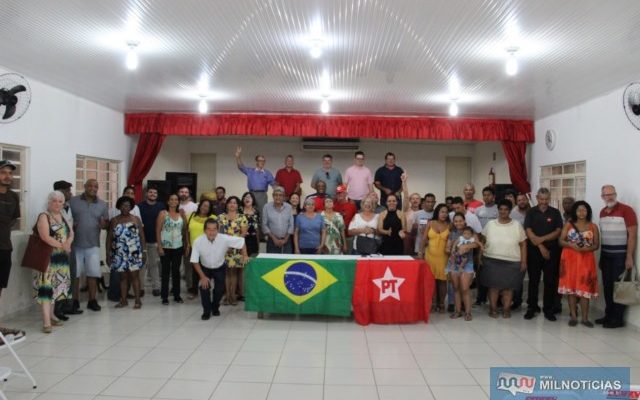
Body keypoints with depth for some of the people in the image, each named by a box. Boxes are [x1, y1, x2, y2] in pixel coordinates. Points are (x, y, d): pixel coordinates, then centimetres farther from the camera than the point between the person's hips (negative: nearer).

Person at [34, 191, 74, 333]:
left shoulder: (63, 217, 15)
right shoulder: (44, 216, -7)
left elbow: (71, 233, 10)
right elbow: (45, 237, -19)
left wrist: (67, 243, -12)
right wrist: (62, 245, -13)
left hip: (62, 257, 7)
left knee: (57, 286, 12)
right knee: (47, 286, -12)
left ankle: (51, 315, 23)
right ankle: (46, 321, -16)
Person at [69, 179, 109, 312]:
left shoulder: (102, 205, 6)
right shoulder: (72, 201, 0)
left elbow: (107, 223, 9)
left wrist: (104, 224, -14)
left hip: (93, 245, 1)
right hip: (75, 244, -1)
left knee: (93, 273, 2)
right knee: (74, 274, 6)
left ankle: (92, 300, 12)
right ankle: (74, 301, 17)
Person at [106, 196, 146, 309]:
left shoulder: (136, 219, 3)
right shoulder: (114, 221, 5)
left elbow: (142, 236, 2)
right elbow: (109, 238, 6)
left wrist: (144, 251, -2)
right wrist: (108, 254, 2)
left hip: (134, 253, -2)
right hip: (120, 254, 2)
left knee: (134, 275, -3)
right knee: (123, 276, 8)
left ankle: (137, 300, 1)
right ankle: (123, 300, 16)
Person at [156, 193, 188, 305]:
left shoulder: (181, 213, 6)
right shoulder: (163, 213, -4)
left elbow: (185, 230, 8)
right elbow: (158, 231, -6)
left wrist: (187, 244, 3)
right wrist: (159, 246, -12)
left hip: (178, 247, 3)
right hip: (166, 247, -3)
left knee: (176, 271, 11)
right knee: (166, 272, 3)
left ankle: (177, 295, 21)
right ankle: (164, 297, 11)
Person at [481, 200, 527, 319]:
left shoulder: (517, 225, 2)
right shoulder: (490, 224, 3)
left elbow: (523, 244, 3)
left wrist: (524, 261, -1)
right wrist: (479, 257, 2)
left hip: (512, 262, 0)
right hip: (492, 261, 0)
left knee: (508, 287, 5)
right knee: (493, 285, 5)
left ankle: (506, 309, 18)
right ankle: (493, 309, 16)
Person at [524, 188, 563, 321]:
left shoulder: (555, 213, 5)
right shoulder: (531, 212, 4)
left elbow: (558, 231, -2)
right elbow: (528, 231, -4)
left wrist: (542, 239, -14)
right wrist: (541, 247, -11)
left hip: (552, 250, 0)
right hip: (534, 250, 0)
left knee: (550, 281, 3)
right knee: (533, 280, 5)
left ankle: (548, 309, 13)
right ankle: (532, 307, 14)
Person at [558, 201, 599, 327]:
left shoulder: (593, 227, 5)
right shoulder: (568, 224, 4)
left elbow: (597, 245, 4)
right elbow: (561, 241, 1)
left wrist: (588, 248, -16)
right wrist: (571, 245, -17)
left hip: (586, 260, 0)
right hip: (570, 259, 0)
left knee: (585, 288, -1)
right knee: (571, 287, 2)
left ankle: (585, 318, 7)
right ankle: (573, 316, 10)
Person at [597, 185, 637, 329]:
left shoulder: (626, 210, -10)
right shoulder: (602, 212, 11)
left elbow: (632, 235, -13)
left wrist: (629, 257, -18)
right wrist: (601, 255, 12)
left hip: (620, 255, -6)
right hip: (606, 254, 6)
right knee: (607, 286, 11)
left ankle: (618, 318, 8)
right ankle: (609, 315, 22)